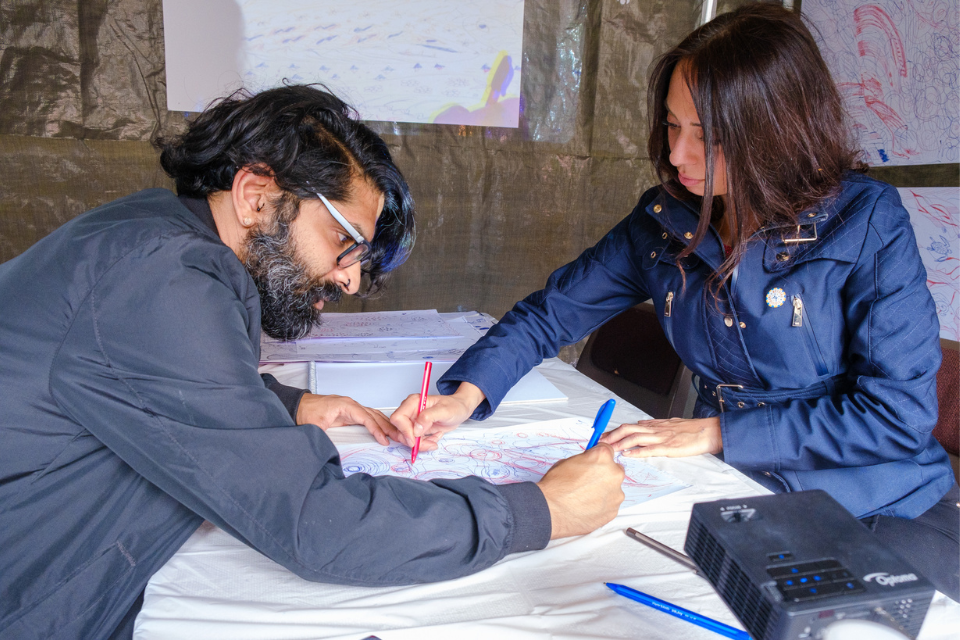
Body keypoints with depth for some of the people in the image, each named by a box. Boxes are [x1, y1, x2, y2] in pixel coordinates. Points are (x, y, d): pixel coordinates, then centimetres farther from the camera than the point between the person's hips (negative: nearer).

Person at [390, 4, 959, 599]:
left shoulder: (867, 222, -13)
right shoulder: (665, 221, -1)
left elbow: (901, 411, -16)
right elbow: (553, 311, 4)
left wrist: (716, 431, -19)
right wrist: (465, 394, -12)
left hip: (885, 508, -2)